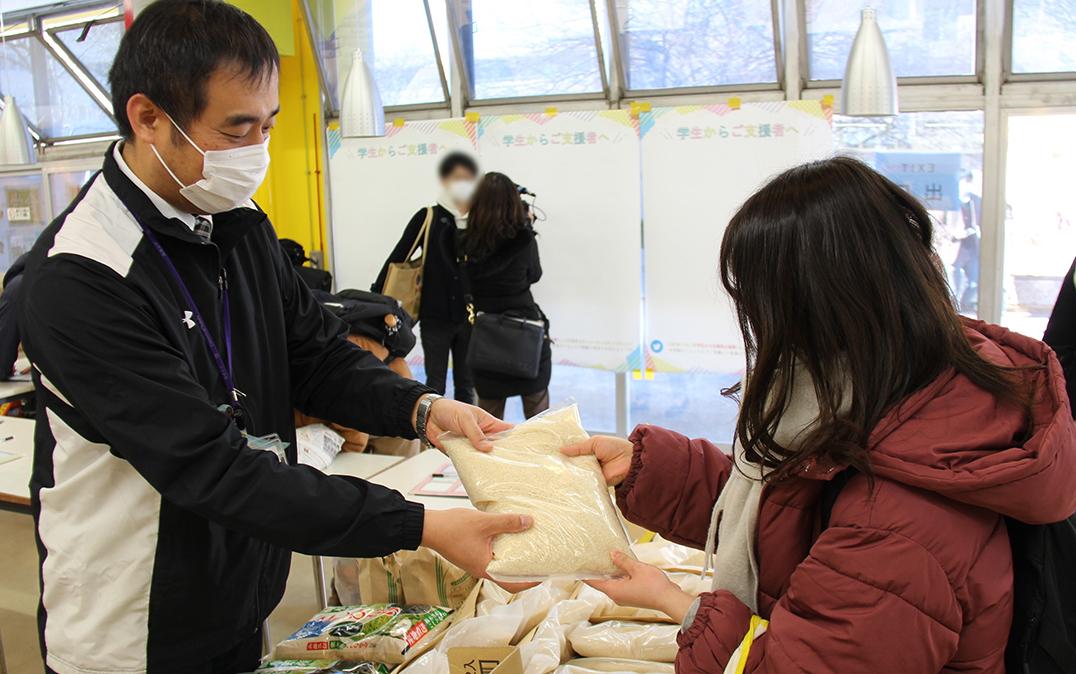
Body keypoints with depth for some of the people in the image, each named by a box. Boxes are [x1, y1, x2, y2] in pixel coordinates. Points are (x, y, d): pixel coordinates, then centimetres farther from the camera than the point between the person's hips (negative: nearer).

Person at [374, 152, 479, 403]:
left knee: (467, 384, 12)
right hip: (435, 316, -2)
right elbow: (398, 257, 1)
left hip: (471, 316, 2)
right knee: (435, 384, 7)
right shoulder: (428, 217, -3)